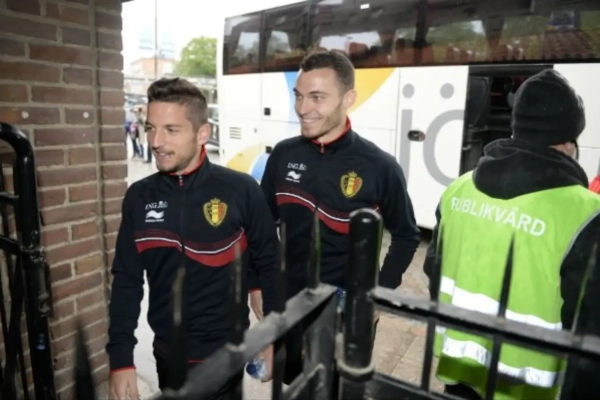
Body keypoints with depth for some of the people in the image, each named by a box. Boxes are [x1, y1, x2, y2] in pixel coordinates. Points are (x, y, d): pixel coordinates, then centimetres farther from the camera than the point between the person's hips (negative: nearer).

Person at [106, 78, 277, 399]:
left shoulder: (241, 190, -15)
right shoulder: (139, 197, -5)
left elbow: (269, 265, -8)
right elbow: (127, 280, 0)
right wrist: (121, 358, -4)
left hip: (226, 354, -3)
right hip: (167, 355, 4)